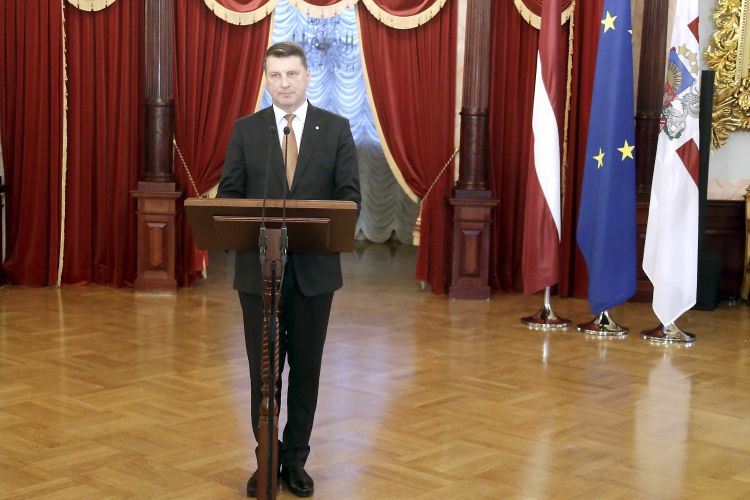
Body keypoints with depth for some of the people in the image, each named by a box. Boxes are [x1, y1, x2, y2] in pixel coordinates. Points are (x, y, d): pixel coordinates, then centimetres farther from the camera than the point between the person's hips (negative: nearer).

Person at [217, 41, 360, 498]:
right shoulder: (246, 130, 3)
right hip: (259, 267, 0)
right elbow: (228, 194, 2)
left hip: (314, 267, 0)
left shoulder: (336, 128, 2)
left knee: (306, 368, 9)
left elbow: (350, 194, -1)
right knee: (263, 368, 6)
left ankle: (296, 460, 23)